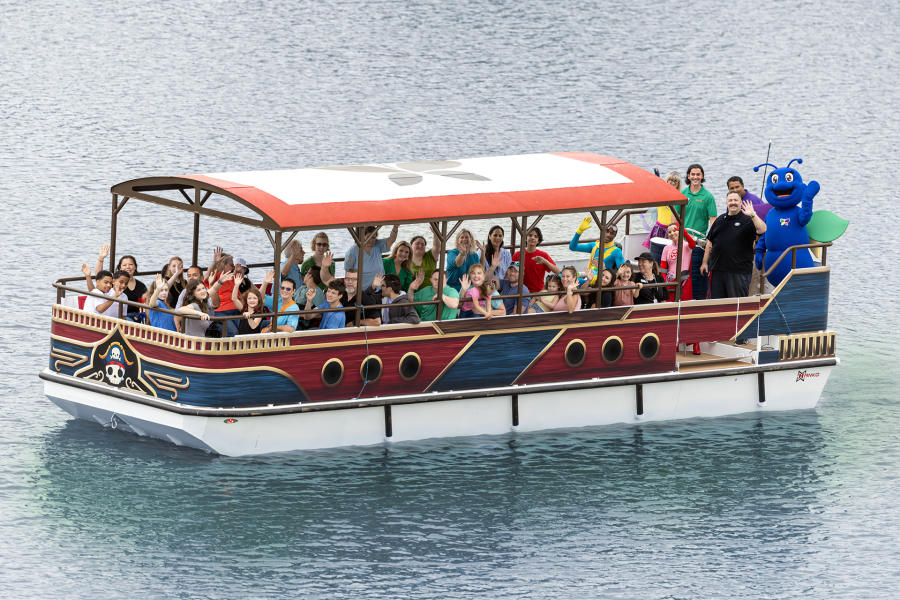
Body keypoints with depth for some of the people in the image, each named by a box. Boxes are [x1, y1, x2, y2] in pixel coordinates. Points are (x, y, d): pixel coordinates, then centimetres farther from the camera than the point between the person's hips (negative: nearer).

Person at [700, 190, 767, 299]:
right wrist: (705, 262, 17)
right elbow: (710, 242, 20)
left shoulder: (747, 220, 0)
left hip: (739, 271, -5)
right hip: (717, 269, 5)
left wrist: (753, 215, -28)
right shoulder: (720, 220, 15)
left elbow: (762, 230, -19)